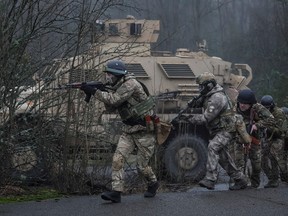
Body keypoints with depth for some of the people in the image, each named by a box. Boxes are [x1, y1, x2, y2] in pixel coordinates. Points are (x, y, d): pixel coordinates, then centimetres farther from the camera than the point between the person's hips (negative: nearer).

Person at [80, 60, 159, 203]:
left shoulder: (131, 84, -19)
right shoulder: (119, 86, 10)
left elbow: (114, 100, -26)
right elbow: (111, 107, 10)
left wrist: (94, 92, -23)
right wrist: (95, 92, -3)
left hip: (144, 130, -8)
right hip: (129, 130, 8)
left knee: (142, 166, 3)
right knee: (118, 159, -10)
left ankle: (153, 184, 31)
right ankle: (116, 192, -13)